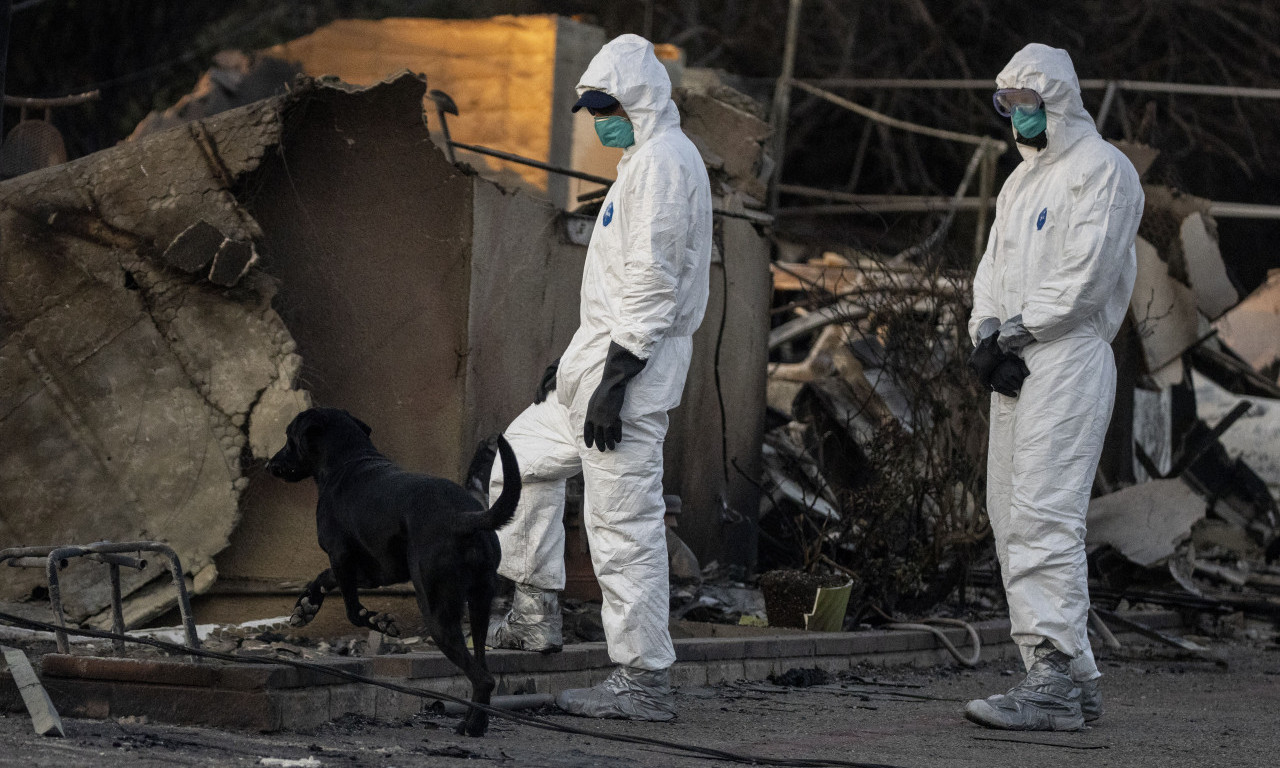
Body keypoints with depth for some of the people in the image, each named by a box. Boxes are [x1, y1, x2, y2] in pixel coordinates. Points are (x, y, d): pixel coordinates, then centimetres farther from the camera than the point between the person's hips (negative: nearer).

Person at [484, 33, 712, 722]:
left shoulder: (664, 161, -14)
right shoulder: (646, 159, 20)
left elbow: (654, 284, -21)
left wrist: (613, 381, -23)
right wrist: (575, 357, 24)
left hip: (630, 366, -11)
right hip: (601, 355, 11)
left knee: (624, 523, -10)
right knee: (521, 458, 21)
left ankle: (644, 681, -8)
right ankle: (535, 615, 24)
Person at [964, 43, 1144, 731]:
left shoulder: (1101, 169, -5)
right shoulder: (1021, 179, 25)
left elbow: (1087, 275, -14)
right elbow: (994, 267, 19)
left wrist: (1014, 330, -11)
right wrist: (986, 334, 0)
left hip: (1068, 358, -9)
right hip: (1013, 366, 9)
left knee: (1044, 517, -17)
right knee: (1009, 515, 7)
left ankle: (1054, 680, -20)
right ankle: (1072, 676, 10)